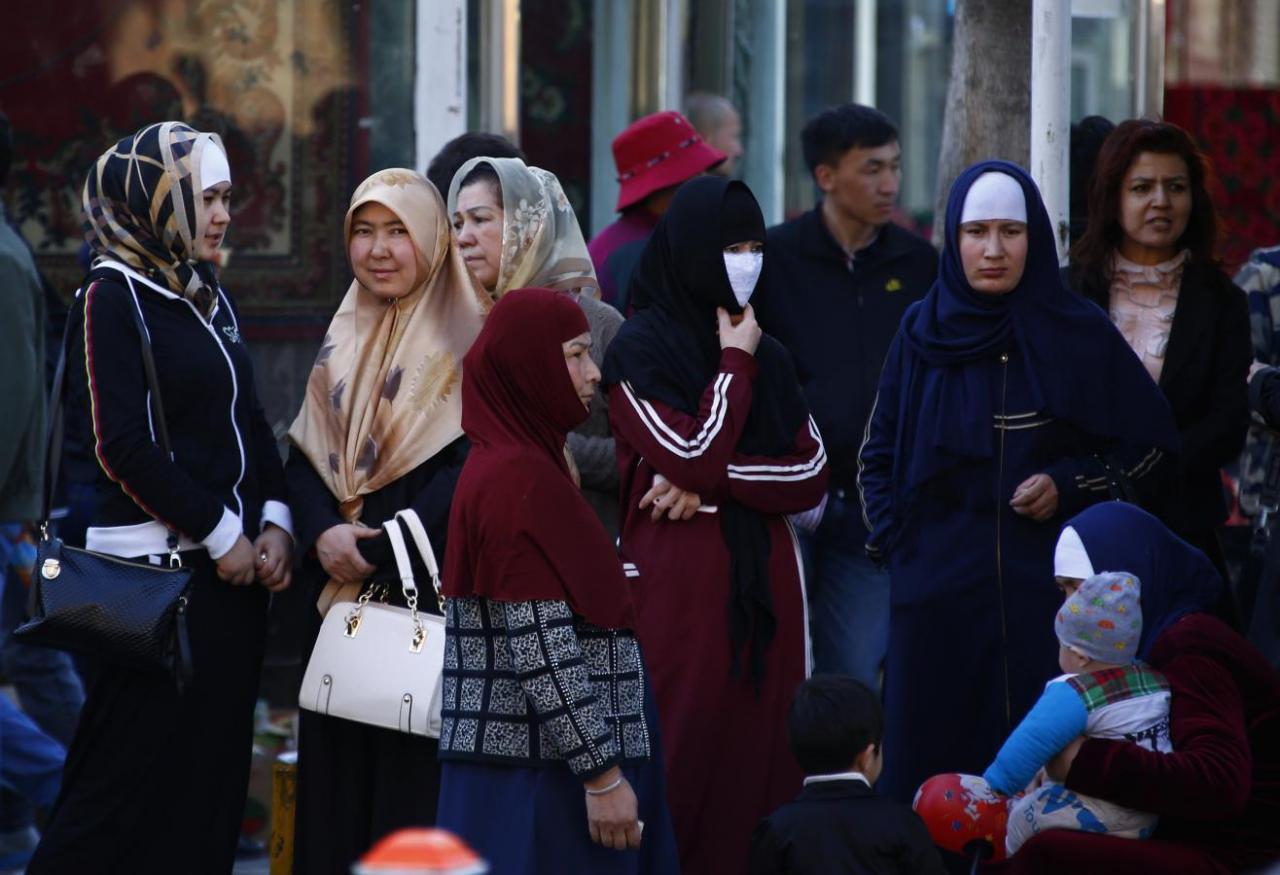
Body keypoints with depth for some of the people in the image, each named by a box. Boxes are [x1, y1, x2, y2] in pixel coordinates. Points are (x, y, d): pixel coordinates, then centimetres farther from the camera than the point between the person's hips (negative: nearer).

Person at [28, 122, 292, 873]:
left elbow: (252, 422, 17)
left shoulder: (212, 299, 15)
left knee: (213, 778, 7)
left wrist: (274, 521, 0)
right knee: (133, 781, -8)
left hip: (233, 569, 8)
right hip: (155, 573, -8)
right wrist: (220, 532, -13)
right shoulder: (112, 299, -8)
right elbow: (123, 445, -15)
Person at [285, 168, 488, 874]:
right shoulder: (343, 339, 15)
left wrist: (383, 550, -18)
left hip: (429, 593, -6)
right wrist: (323, 533, -10)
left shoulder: (467, 339, -5)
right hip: (341, 589, 6)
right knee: (336, 774, 6)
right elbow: (306, 453, 9)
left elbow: (472, 466, -14)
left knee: (412, 783, -5)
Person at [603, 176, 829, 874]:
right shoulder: (640, 349, -3)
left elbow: (812, 472, 4)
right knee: (683, 760, -6)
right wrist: (734, 363, -4)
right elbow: (694, 454, -14)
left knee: (757, 758, 2)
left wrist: (713, 481, -9)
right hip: (677, 582, -5)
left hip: (763, 580, 5)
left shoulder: (768, 356, 13)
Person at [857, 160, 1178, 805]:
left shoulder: (1080, 334, 0)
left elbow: (1151, 443, 5)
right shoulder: (922, 333, 7)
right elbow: (877, 457, 16)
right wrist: (896, 542, 3)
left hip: (1046, 584, -2)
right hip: (936, 592, 2)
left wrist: (1071, 485, -8)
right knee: (928, 771, -1)